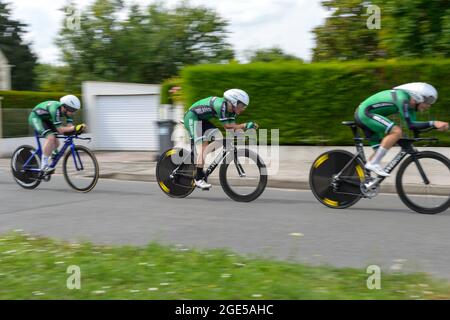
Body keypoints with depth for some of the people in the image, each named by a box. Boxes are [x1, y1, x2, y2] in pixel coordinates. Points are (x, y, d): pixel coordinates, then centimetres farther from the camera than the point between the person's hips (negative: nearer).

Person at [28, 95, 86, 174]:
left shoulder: (67, 110, -14)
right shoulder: (55, 110, -36)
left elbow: (69, 126, -16)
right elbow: (60, 130, -37)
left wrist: (77, 129, -36)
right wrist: (74, 128, -47)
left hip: (46, 119, 8)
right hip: (36, 117, -8)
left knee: (56, 143, 1)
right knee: (51, 138, -28)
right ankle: (44, 166, -21)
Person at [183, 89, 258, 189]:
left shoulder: (231, 110, 0)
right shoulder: (221, 105, -28)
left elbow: (232, 126, -5)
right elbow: (227, 126, -29)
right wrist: (245, 125, -29)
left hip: (201, 119, 9)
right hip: (192, 117, -9)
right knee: (203, 147, -16)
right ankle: (198, 178, -13)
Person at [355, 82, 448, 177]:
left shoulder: (410, 104, 6)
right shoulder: (402, 98, -23)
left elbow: (414, 126, 6)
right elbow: (410, 125, -27)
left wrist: (436, 126, -4)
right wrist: (433, 123, -30)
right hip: (364, 113, -10)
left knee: (380, 152, 10)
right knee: (396, 131, -23)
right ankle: (373, 163, -21)